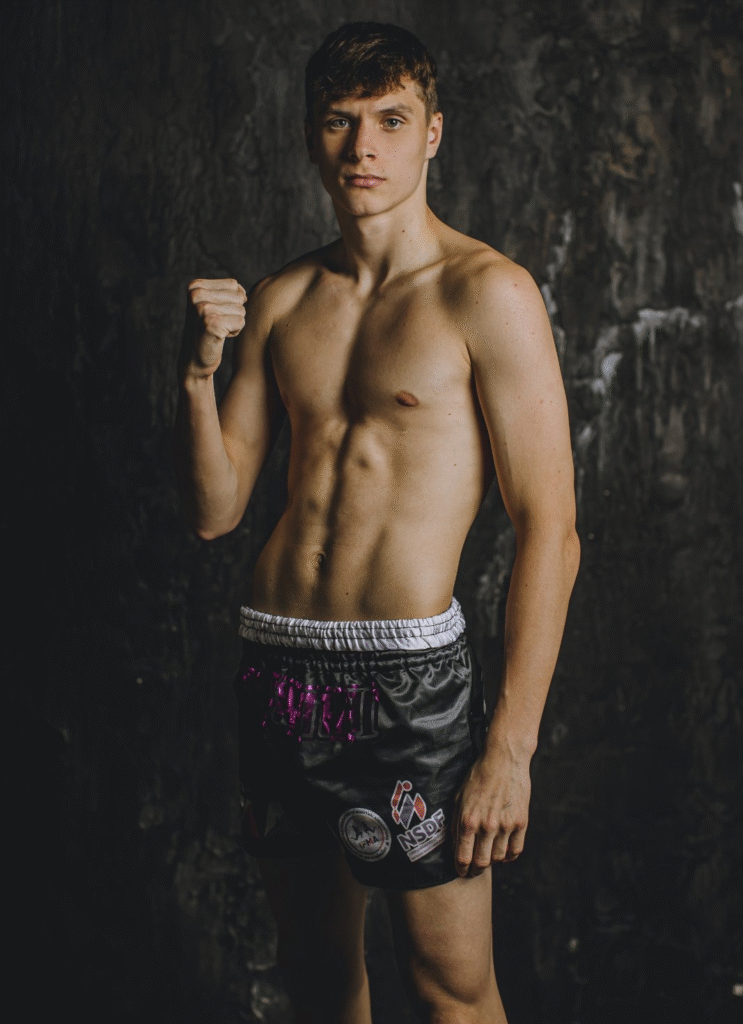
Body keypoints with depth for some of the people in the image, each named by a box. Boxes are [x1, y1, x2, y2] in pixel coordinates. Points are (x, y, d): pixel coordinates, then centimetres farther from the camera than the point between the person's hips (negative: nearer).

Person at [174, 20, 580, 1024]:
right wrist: (198, 372, -6)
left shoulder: (486, 294, -7)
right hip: (278, 667, 5)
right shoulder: (280, 299, 10)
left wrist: (511, 747, -15)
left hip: (410, 676, -5)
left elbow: (550, 529, -10)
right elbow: (215, 511, 11)